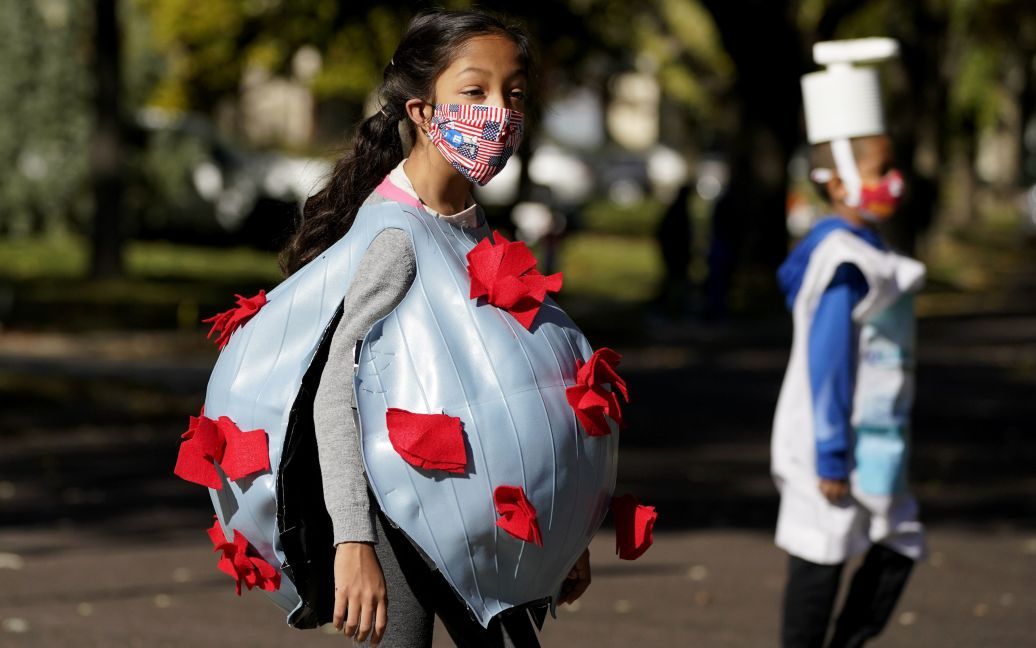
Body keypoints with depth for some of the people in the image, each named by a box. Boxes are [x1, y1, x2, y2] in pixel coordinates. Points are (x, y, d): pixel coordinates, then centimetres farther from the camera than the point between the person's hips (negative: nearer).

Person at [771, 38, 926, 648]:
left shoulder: (867, 253, 11)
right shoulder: (845, 262, -20)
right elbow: (827, 363, -22)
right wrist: (831, 457, -21)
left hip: (874, 442, 10)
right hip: (837, 444, -10)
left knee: (898, 550, 13)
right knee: (821, 562, 0)